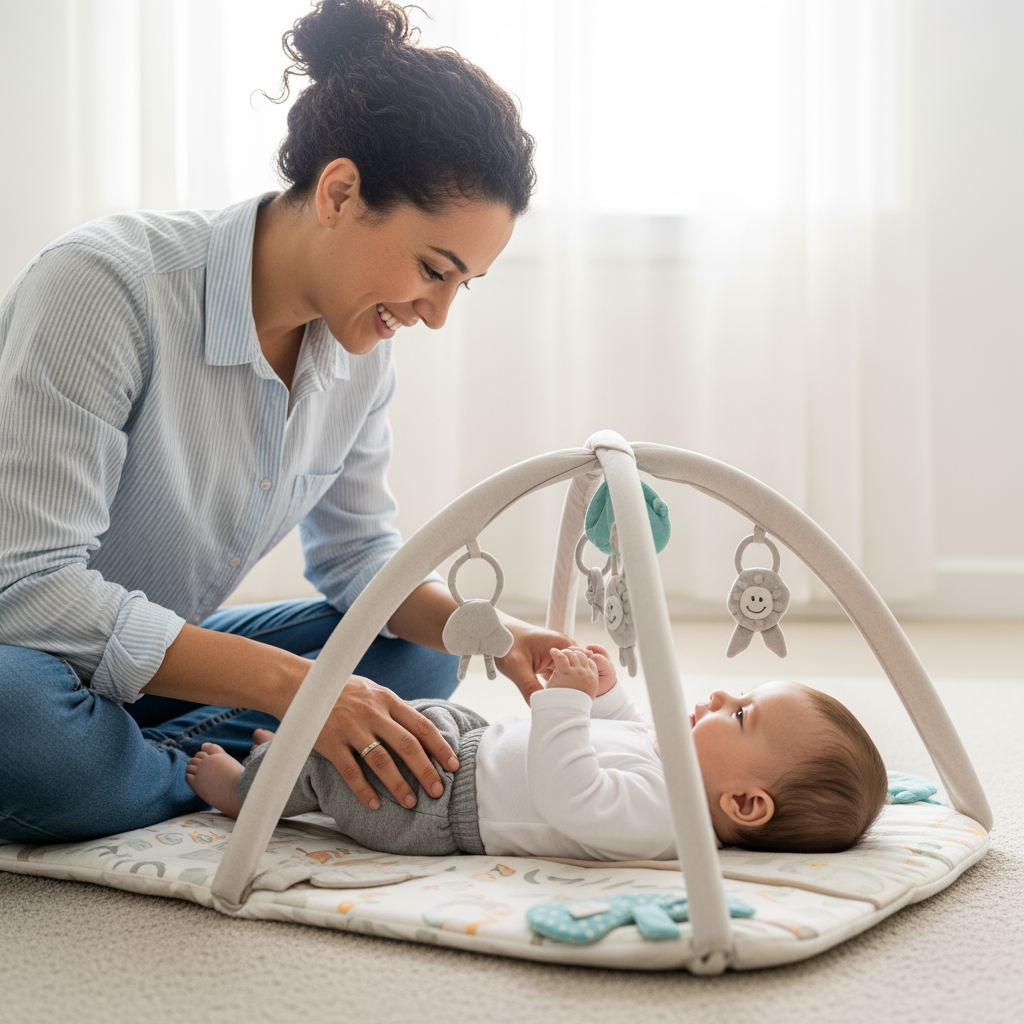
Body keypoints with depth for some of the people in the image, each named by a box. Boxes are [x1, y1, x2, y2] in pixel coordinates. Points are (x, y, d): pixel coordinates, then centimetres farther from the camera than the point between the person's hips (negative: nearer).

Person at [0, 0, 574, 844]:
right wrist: (291, 683, -35)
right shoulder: (107, 284, -28)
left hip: (145, 668, 7)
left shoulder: (361, 341, -5)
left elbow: (356, 552, 6)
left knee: (416, 656, -1)